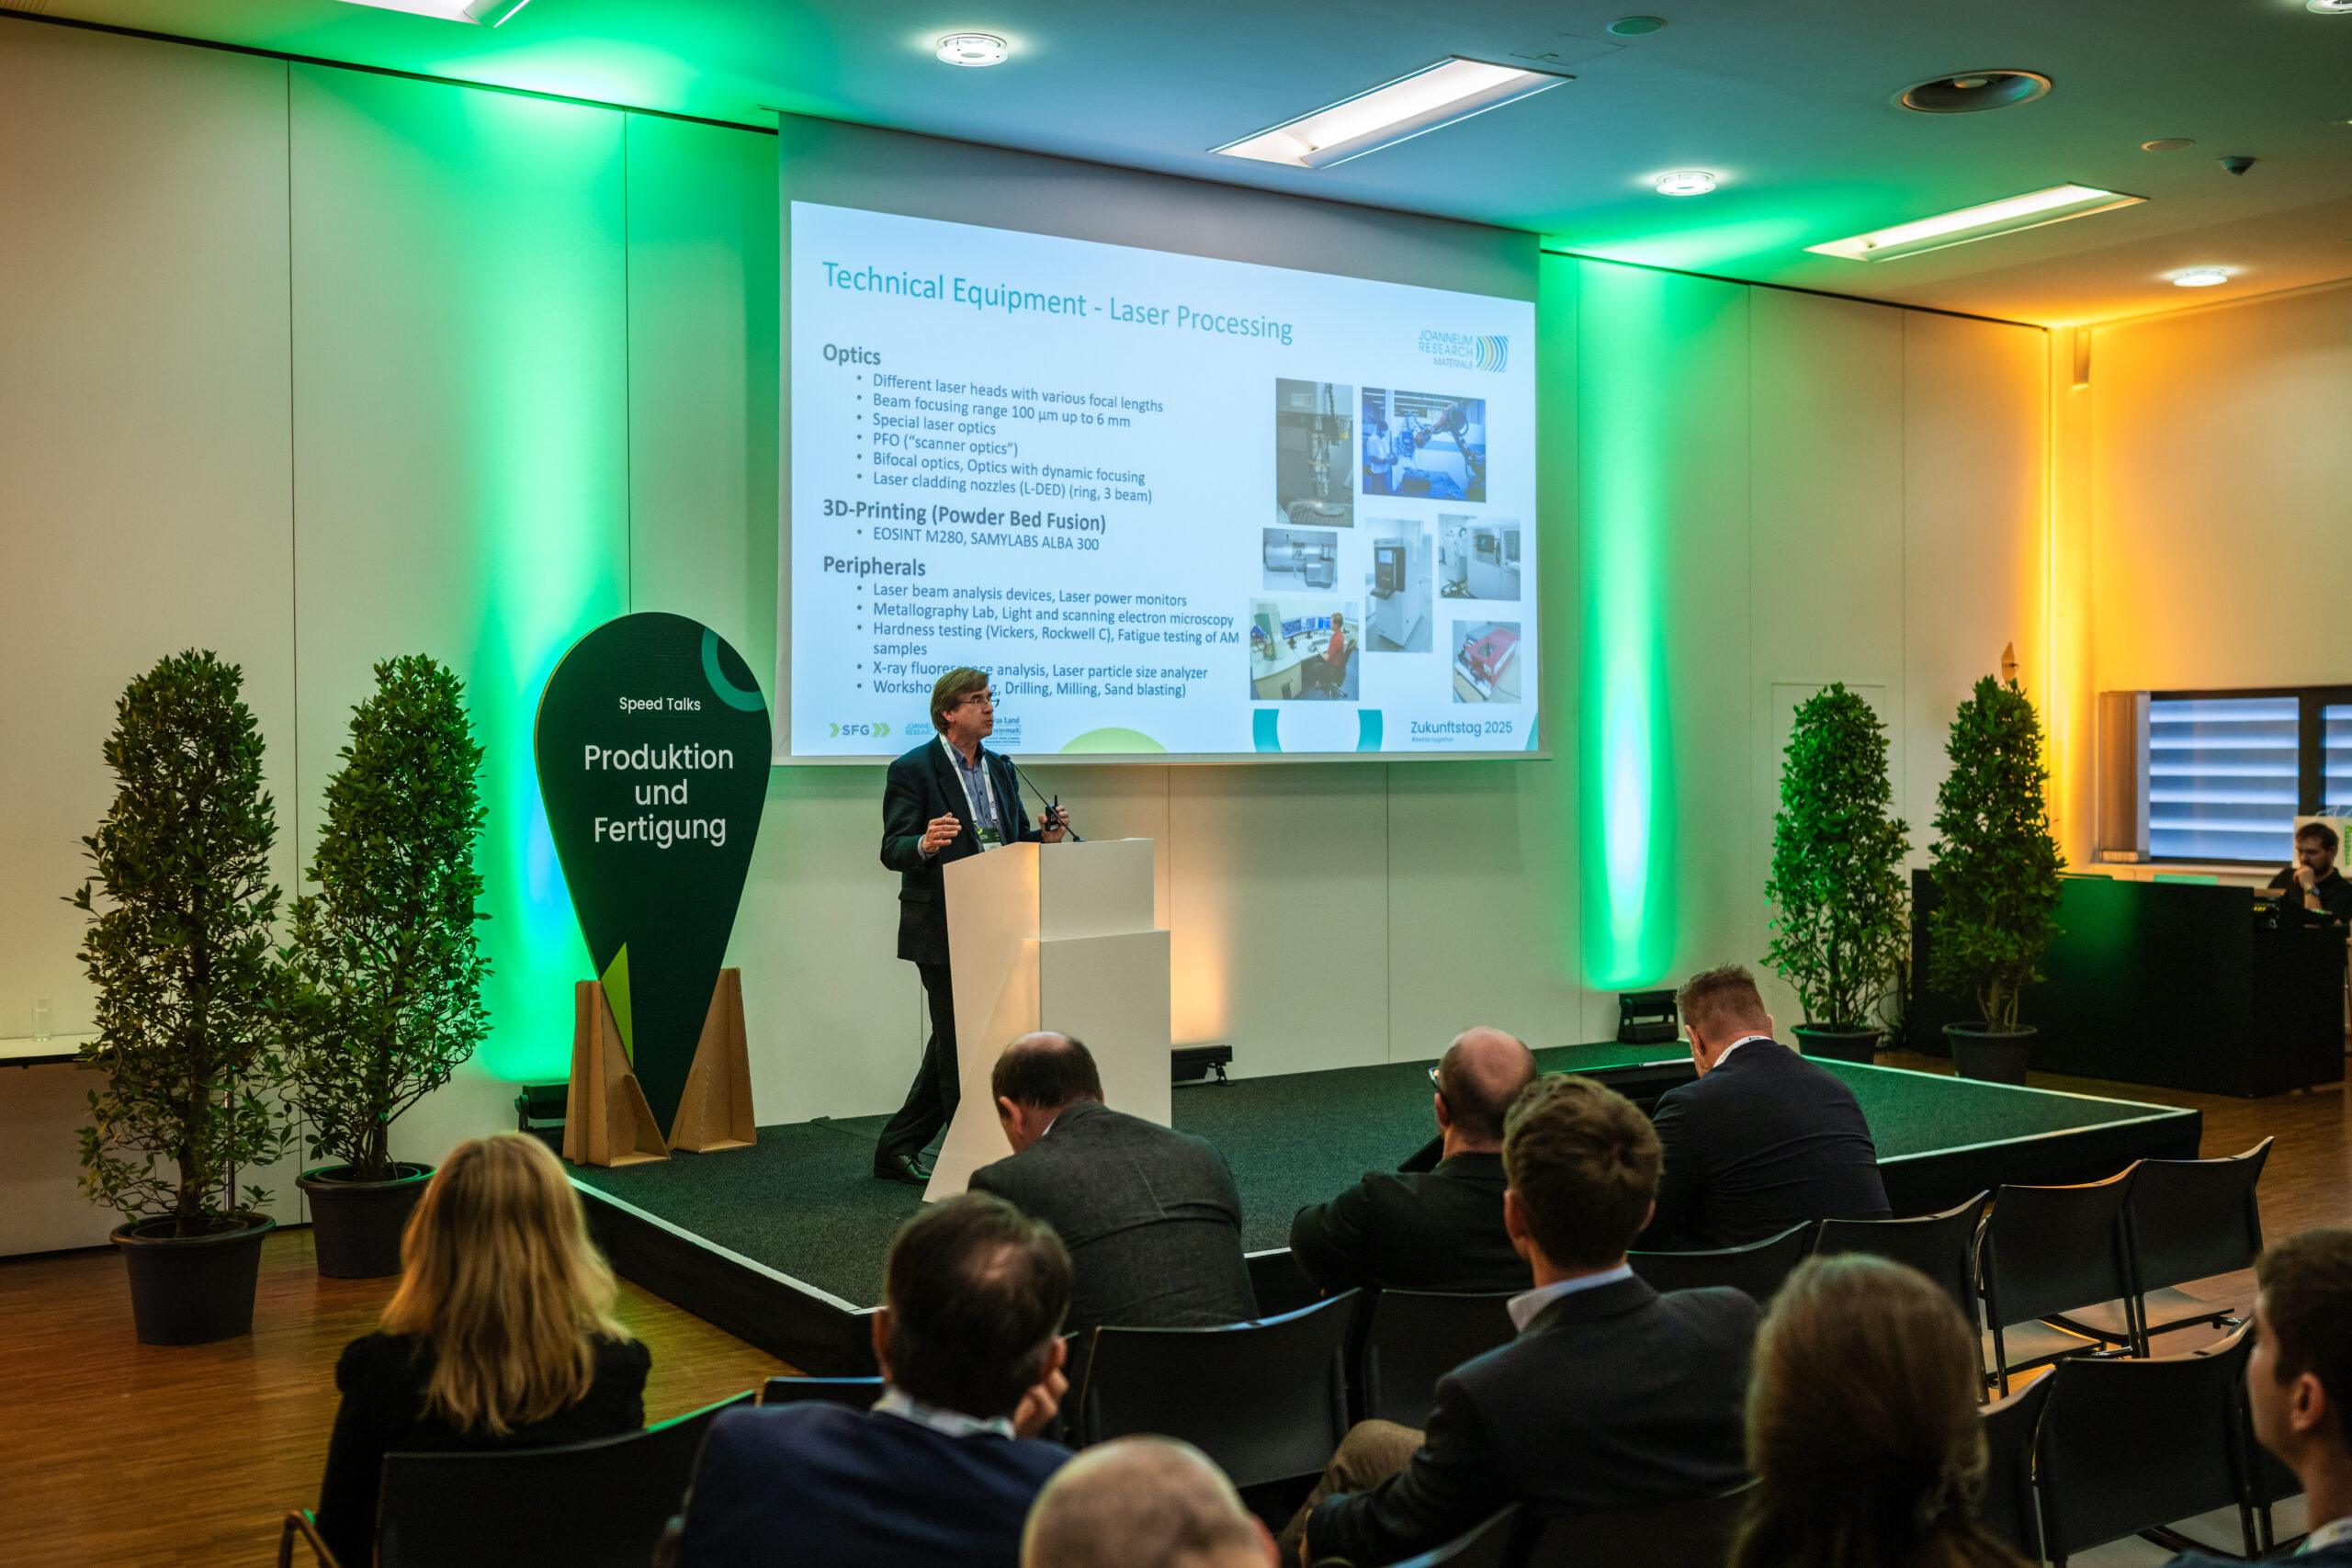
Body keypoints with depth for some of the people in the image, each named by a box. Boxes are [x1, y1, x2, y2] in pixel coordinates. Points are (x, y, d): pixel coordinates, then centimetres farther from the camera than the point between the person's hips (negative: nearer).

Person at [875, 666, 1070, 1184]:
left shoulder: (1000, 769, 13)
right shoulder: (913, 770, -9)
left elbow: (1013, 842, 16)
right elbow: (892, 849, -14)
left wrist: (1045, 838, -5)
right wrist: (925, 845, -35)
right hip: (943, 931, -7)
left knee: (952, 1044, 13)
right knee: (959, 1045, -3)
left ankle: (896, 1149, 26)